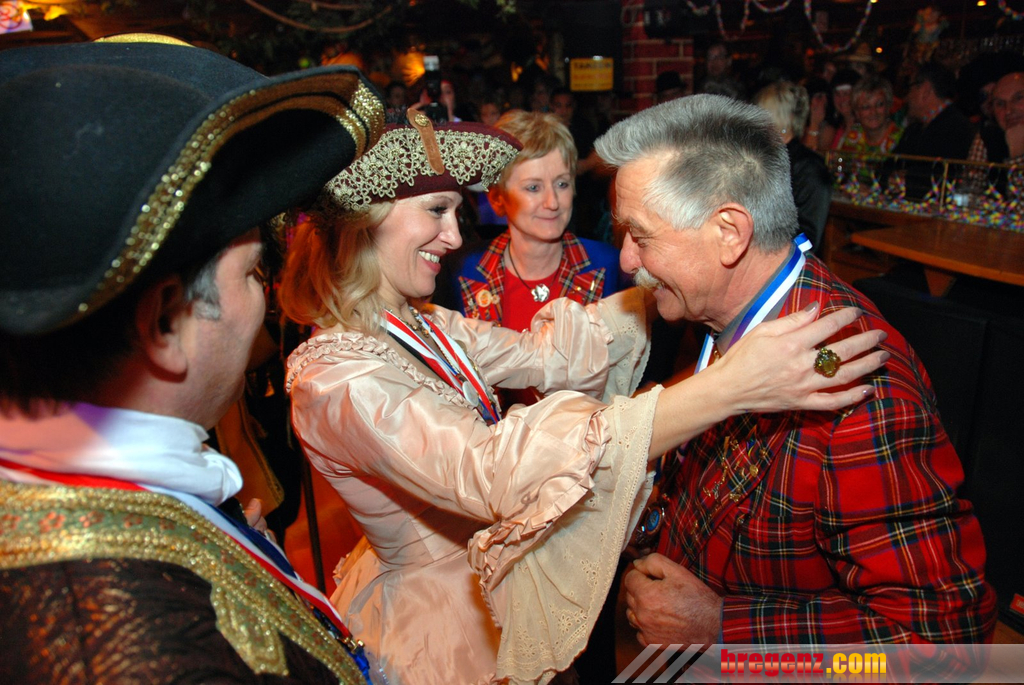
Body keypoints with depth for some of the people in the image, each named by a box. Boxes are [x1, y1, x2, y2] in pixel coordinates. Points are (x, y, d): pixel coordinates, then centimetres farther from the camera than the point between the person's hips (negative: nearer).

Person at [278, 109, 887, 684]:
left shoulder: (420, 327, -3)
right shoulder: (333, 374, -30)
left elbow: (547, 353, -7)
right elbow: (490, 471, -43)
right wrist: (729, 389, -48)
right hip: (438, 627, -7)